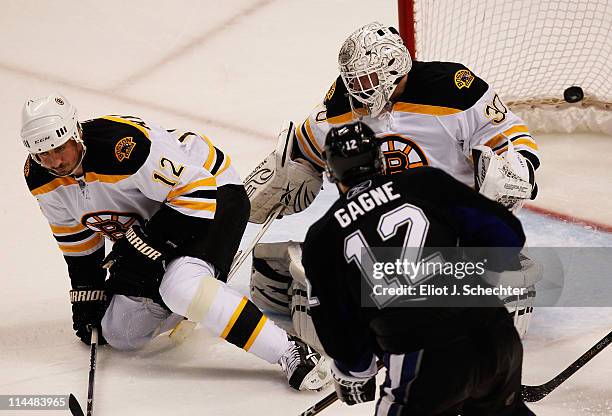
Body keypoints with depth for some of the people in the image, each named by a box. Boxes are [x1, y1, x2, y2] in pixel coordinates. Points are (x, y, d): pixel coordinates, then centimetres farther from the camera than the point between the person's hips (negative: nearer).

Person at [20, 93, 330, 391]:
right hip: (152, 217, 8)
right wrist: (86, 292, 13)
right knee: (120, 335, 2)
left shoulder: (125, 147, -35)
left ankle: (289, 351, -34)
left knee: (181, 286, -36)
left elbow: (197, 193, -30)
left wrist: (149, 247, -29)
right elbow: (74, 234, 9)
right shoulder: (41, 178, -10)